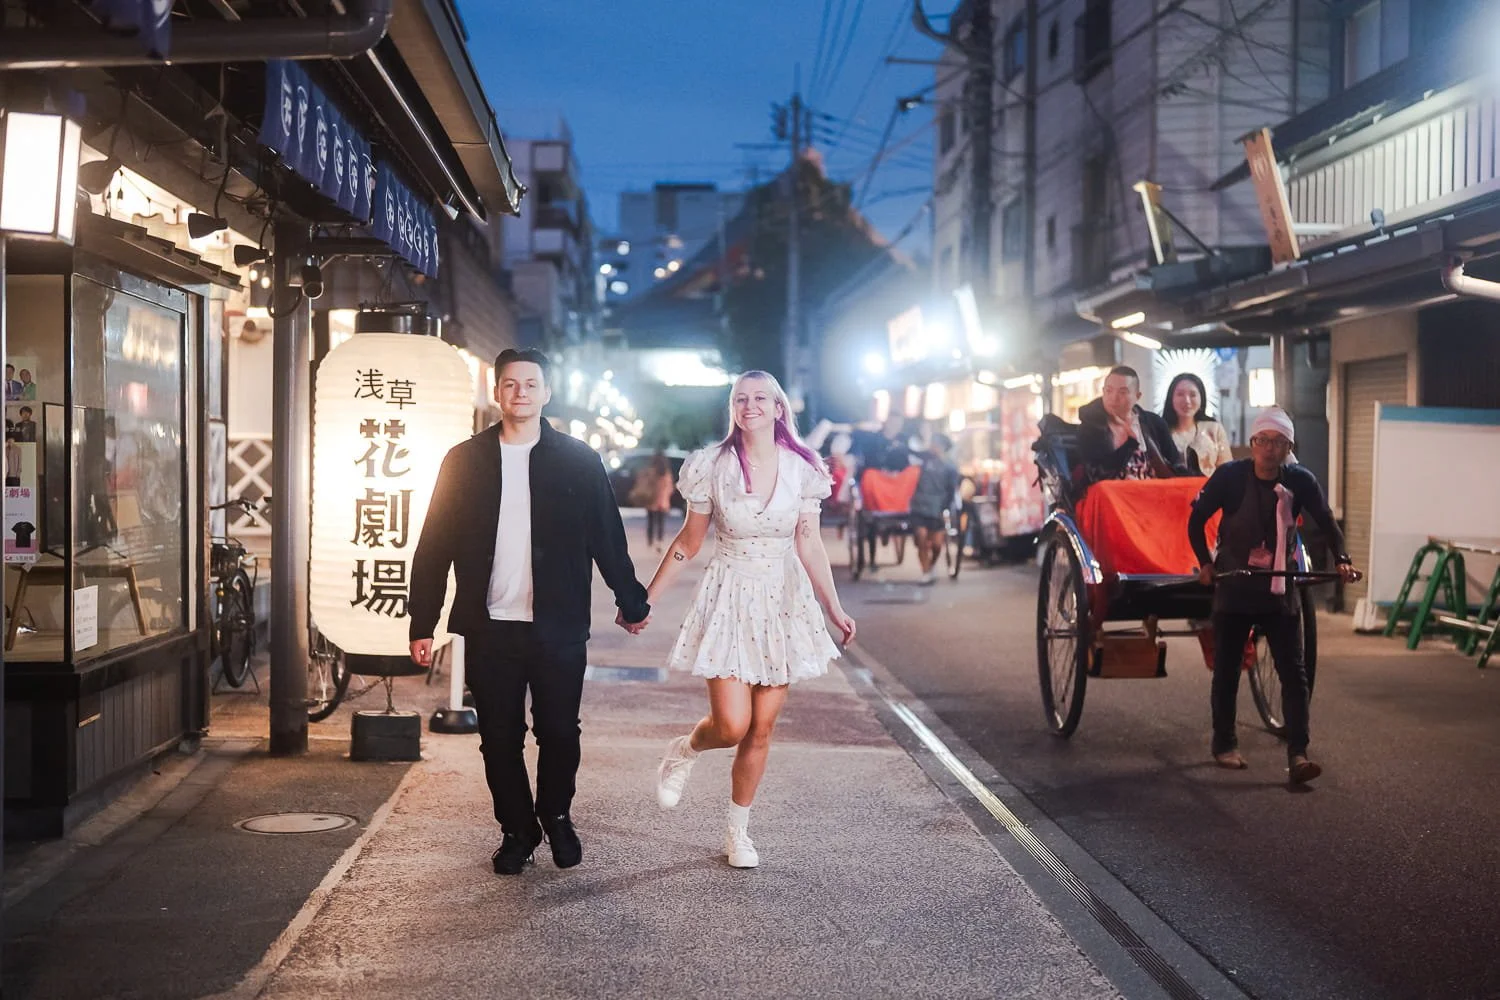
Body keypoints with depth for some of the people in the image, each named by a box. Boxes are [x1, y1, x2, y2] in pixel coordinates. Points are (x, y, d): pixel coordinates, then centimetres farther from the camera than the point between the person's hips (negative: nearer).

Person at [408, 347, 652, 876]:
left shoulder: (578, 460, 3)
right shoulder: (464, 461, 4)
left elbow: (607, 537, 7)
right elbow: (434, 546, 4)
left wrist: (631, 602, 8)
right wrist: (422, 624, 1)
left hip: (558, 629, -1)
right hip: (490, 629, 1)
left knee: (559, 733, 6)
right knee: (500, 738, 6)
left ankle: (556, 816, 31)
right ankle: (517, 830, 23)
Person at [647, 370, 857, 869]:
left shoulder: (801, 468, -1)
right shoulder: (712, 466, -5)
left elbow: (809, 546, 4)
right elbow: (689, 541, 3)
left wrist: (834, 608, -1)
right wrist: (646, 598, 2)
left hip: (783, 602, 2)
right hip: (729, 599, -2)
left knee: (760, 729, 6)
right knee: (731, 726, -12)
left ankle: (738, 832, 23)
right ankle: (684, 750, 23)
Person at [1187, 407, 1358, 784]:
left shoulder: (1300, 480, -5)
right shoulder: (1230, 476, -12)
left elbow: (1326, 522, 7)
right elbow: (1197, 519, -5)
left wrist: (1341, 559, -7)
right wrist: (1205, 562, -13)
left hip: (1279, 590, 2)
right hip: (1233, 589, -2)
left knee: (1293, 672, -5)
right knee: (1227, 669, 8)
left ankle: (1297, 754, -6)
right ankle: (1224, 744, 24)